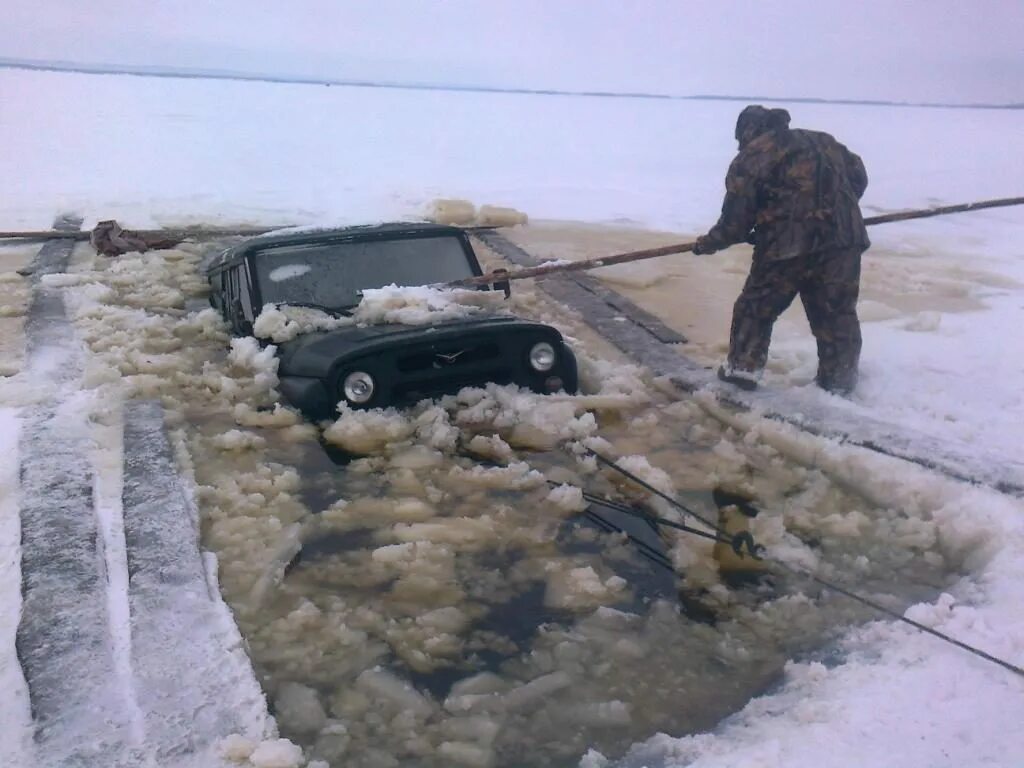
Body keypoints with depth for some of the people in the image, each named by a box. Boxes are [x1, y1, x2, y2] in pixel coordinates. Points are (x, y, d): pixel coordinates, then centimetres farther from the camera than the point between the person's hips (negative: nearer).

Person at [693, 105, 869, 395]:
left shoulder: (750, 158, 7)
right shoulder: (824, 141, 23)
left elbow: (736, 218, 2)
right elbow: (859, 177, 23)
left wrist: (708, 243, 16)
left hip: (788, 245, -4)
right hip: (843, 239, 4)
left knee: (756, 306, 15)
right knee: (837, 312, 14)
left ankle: (743, 367, 17)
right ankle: (840, 379, 19)